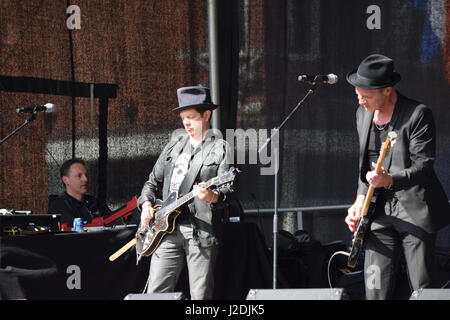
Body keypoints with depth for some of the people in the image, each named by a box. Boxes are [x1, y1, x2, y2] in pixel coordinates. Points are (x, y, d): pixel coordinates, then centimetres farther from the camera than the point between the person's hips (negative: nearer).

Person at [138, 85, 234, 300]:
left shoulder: (221, 149, 2)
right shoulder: (174, 146, 19)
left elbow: (227, 190, -9)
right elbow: (153, 181, 25)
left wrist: (212, 196, -30)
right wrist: (147, 204, 7)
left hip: (201, 231, -5)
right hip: (167, 229, 5)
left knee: (200, 297, -3)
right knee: (155, 293, 0)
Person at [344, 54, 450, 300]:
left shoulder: (418, 115, -12)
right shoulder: (363, 114, 11)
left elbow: (424, 166, -16)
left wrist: (391, 180, -32)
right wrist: (360, 200, 8)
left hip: (415, 212, -6)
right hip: (380, 210, 6)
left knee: (422, 289, -5)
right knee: (376, 288, -3)